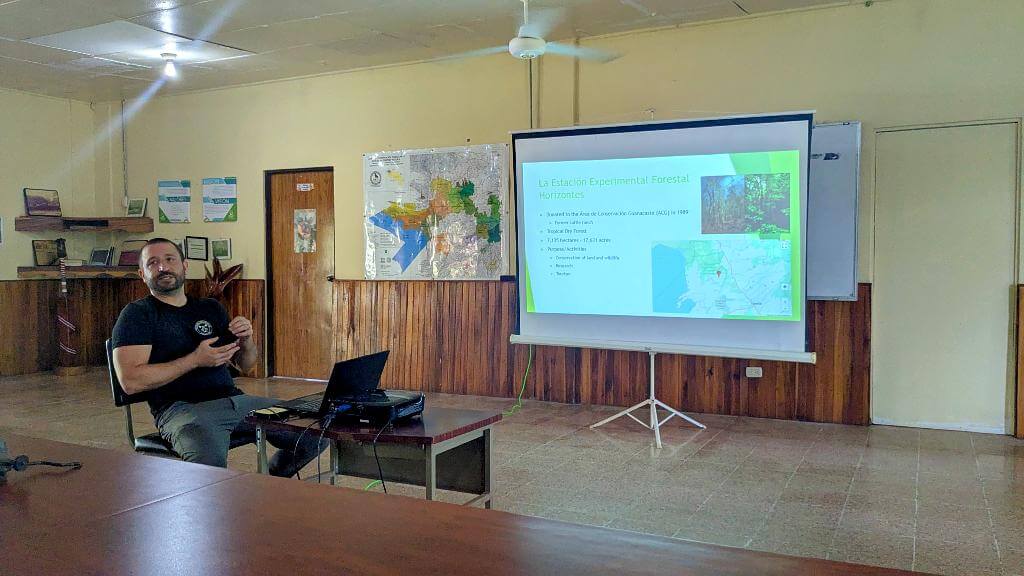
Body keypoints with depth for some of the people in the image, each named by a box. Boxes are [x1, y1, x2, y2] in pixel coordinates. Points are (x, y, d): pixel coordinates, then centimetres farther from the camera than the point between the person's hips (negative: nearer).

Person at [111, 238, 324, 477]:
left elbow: (245, 365, 23)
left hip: (234, 399, 6)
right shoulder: (137, 314, 4)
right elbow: (130, 381, -9)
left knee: (316, 431, -8)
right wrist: (196, 360, -12)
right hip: (182, 407, -5)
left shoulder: (211, 308, 21)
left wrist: (246, 340, 0)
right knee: (210, 460, -39)